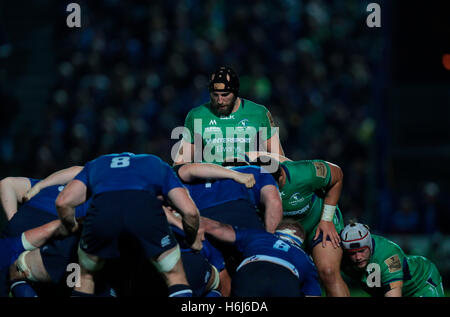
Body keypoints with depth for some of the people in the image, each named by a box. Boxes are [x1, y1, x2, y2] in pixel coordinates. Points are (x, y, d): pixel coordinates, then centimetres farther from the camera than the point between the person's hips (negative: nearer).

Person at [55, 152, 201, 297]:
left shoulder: (94, 165, 41)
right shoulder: (159, 165, 38)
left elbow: (63, 202, 24)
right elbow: (190, 212, 24)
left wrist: (73, 228, 44)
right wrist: (192, 241, 43)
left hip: (102, 209, 1)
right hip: (145, 209, -1)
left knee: (86, 276, 27)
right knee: (175, 276, 17)